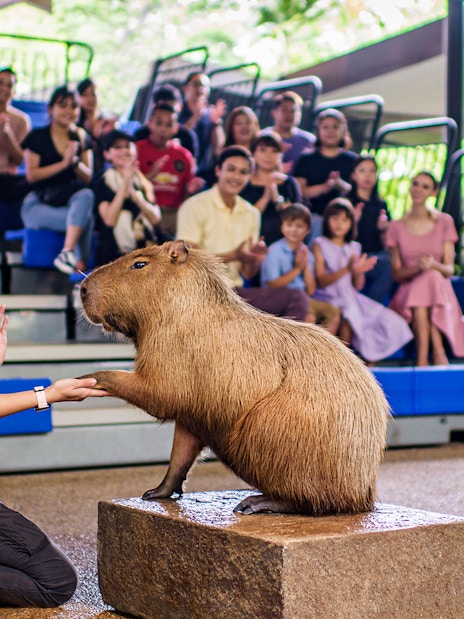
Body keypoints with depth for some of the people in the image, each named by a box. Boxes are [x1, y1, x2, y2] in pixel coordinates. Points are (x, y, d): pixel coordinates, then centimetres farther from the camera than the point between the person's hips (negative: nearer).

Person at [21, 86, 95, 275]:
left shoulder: (81, 138, 13)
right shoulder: (37, 137, 2)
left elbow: (87, 178, 6)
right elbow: (32, 175, -7)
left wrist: (75, 161, -14)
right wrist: (64, 163, -13)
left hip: (70, 201, 4)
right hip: (38, 204, -4)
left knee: (86, 196, -34)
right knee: (85, 217, -31)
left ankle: (67, 253, -39)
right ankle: (80, 262, -23)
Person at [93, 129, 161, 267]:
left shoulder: (144, 182, 16)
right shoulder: (103, 183, 5)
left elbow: (155, 218, 3)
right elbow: (109, 219, -10)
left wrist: (133, 193, -9)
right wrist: (125, 183, -9)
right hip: (113, 254, -3)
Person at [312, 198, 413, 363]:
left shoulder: (354, 247, 14)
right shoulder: (319, 245, 0)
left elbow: (357, 286, 10)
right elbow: (321, 281, -10)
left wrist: (359, 272, -12)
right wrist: (346, 269, -22)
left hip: (351, 298, 6)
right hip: (328, 298, -6)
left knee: (386, 322, -9)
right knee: (347, 319, -34)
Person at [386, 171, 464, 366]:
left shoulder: (444, 222, 8)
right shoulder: (396, 227, 9)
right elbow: (396, 273, 4)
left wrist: (434, 265, -21)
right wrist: (417, 267, -18)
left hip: (440, 291, 0)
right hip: (408, 291, 0)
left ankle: (423, 357, -38)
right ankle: (437, 352, -34)